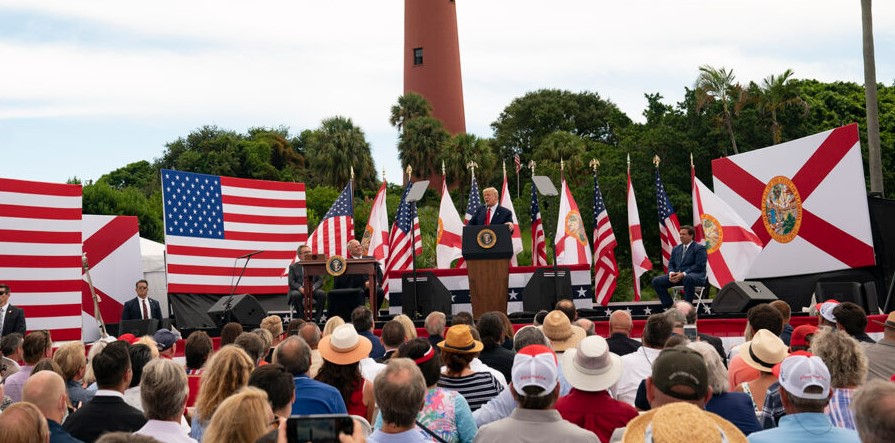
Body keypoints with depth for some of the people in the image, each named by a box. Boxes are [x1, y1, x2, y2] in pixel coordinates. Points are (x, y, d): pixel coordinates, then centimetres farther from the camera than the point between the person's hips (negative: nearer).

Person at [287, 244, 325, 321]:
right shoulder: (293, 267, 10)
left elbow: (320, 280, 5)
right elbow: (291, 282, -1)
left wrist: (313, 287, -17)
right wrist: (300, 288, -21)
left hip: (313, 290, 1)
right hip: (299, 290, -1)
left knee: (322, 293, -30)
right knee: (295, 294, -35)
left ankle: (317, 318, -19)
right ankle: (302, 318, -21)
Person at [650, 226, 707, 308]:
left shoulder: (699, 248, 0)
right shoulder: (676, 248, 21)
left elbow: (699, 266, -11)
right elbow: (671, 264, 17)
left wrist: (683, 274, -21)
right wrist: (671, 273, -8)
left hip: (695, 275, -6)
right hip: (676, 275, 6)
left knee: (688, 278, -43)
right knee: (656, 281, -11)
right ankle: (670, 306, -9)